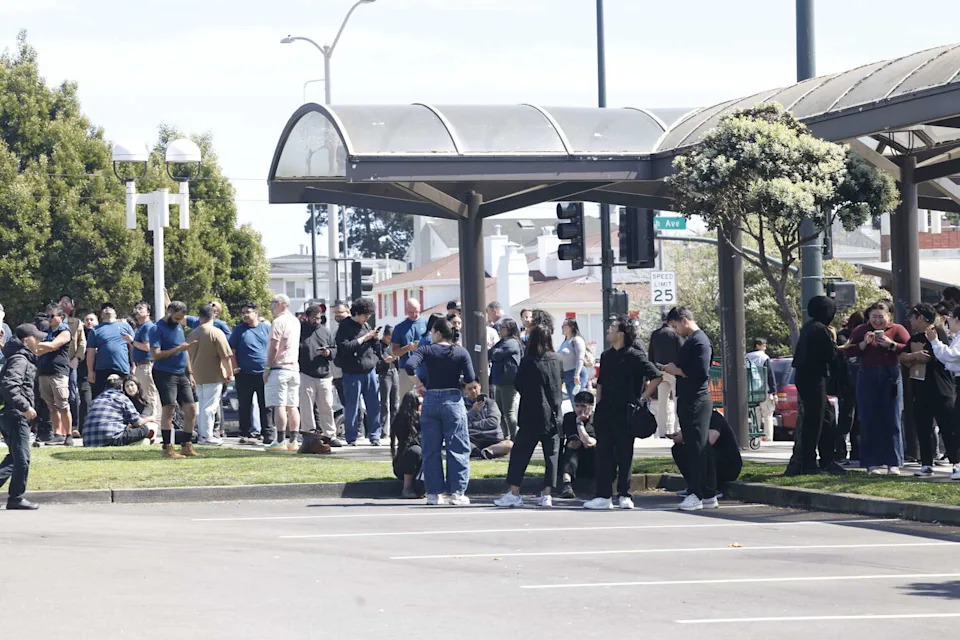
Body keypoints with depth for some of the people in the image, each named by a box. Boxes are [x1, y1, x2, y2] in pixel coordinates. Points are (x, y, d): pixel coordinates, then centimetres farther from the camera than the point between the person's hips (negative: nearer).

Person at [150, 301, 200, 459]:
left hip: (181, 374, 8)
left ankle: (187, 447, 13)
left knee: (191, 410, 4)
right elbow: (156, 355, -16)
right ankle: (167, 449, -6)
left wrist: (190, 373, 19)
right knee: (168, 410, -9)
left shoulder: (179, 326, 17)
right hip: (164, 374, -8)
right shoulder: (158, 329, -8)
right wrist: (178, 349, -18)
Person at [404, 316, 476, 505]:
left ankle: (433, 493, 8)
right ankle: (456, 492, 1)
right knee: (458, 449, 4)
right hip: (453, 400, -1)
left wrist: (419, 385, -5)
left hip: (431, 399, 1)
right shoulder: (461, 352, -1)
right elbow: (470, 379, -7)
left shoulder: (426, 350, -2)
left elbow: (410, 365, -18)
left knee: (431, 450, 8)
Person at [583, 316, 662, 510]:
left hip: (625, 413, -6)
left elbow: (657, 377, -10)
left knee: (624, 455, 0)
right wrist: (598, 405, 11)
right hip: (605, 412, 6)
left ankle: (624, 496, 8)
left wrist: (643, 398, -11)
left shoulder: (634, 356, -7)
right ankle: (603, 496, 3)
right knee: (604, 454, 2)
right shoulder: (606, 356, 14)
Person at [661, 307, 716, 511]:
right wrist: (672, 369, 8)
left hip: (697, 401, -10)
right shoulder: (690, 341, 19)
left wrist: (677, 370, -12)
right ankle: (709, 496, 12)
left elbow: (701, 373, -22)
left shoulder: (700, 341, -13)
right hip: (688, 400, 10)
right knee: (701, 449, 10)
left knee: (697, 448, -10)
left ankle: (696, 495, -11)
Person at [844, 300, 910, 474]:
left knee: (892, 421, -1)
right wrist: (864, 343, -10)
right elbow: (847, 352, 3)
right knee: (869, 421, -1)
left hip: (891, 378, -1)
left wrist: (891, 345, -17)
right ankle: (871, 463, 2)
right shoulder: (860, 331, 9)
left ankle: (894, 463, 2)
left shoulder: (897, 330, 4)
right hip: (868, 379, 1)